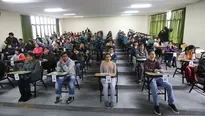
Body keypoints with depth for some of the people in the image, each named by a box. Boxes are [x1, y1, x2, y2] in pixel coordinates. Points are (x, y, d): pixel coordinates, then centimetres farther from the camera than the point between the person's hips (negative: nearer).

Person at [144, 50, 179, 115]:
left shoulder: (157, 62, 19)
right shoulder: (146, 62, 6)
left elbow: (160, 69, 5)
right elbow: (146, 70, -12)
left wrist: (161, 70, -22)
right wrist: (154, 70, -31)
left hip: (158, 77, 5)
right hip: (150, 78, -4)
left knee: (169, 86, -18)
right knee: (154, 88, -36)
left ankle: (171, 103, -2)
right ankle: (156, 105, -22)